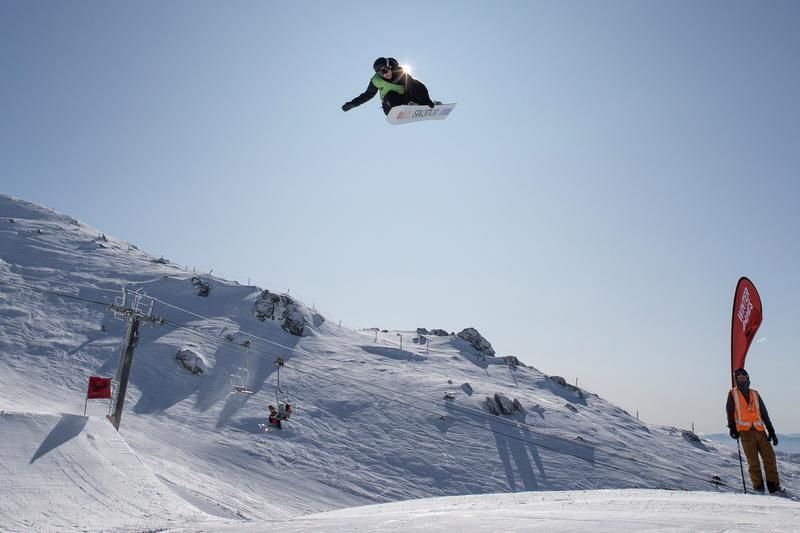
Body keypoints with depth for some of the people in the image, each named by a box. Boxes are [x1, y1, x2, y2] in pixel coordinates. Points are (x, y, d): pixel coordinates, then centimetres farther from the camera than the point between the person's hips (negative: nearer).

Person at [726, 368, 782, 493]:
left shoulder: (755, 394, 17)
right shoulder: (732, 394, 8)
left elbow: (764, 413, 15)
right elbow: (730, 412, 4)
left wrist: (771, 431, 9)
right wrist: (732, 428, -7)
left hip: (760, 430, 3)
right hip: (745, 431, -3)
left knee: (770, 457, -4)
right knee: (753, 461, -5)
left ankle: (774, 486, 3)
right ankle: (758, 487, -1)